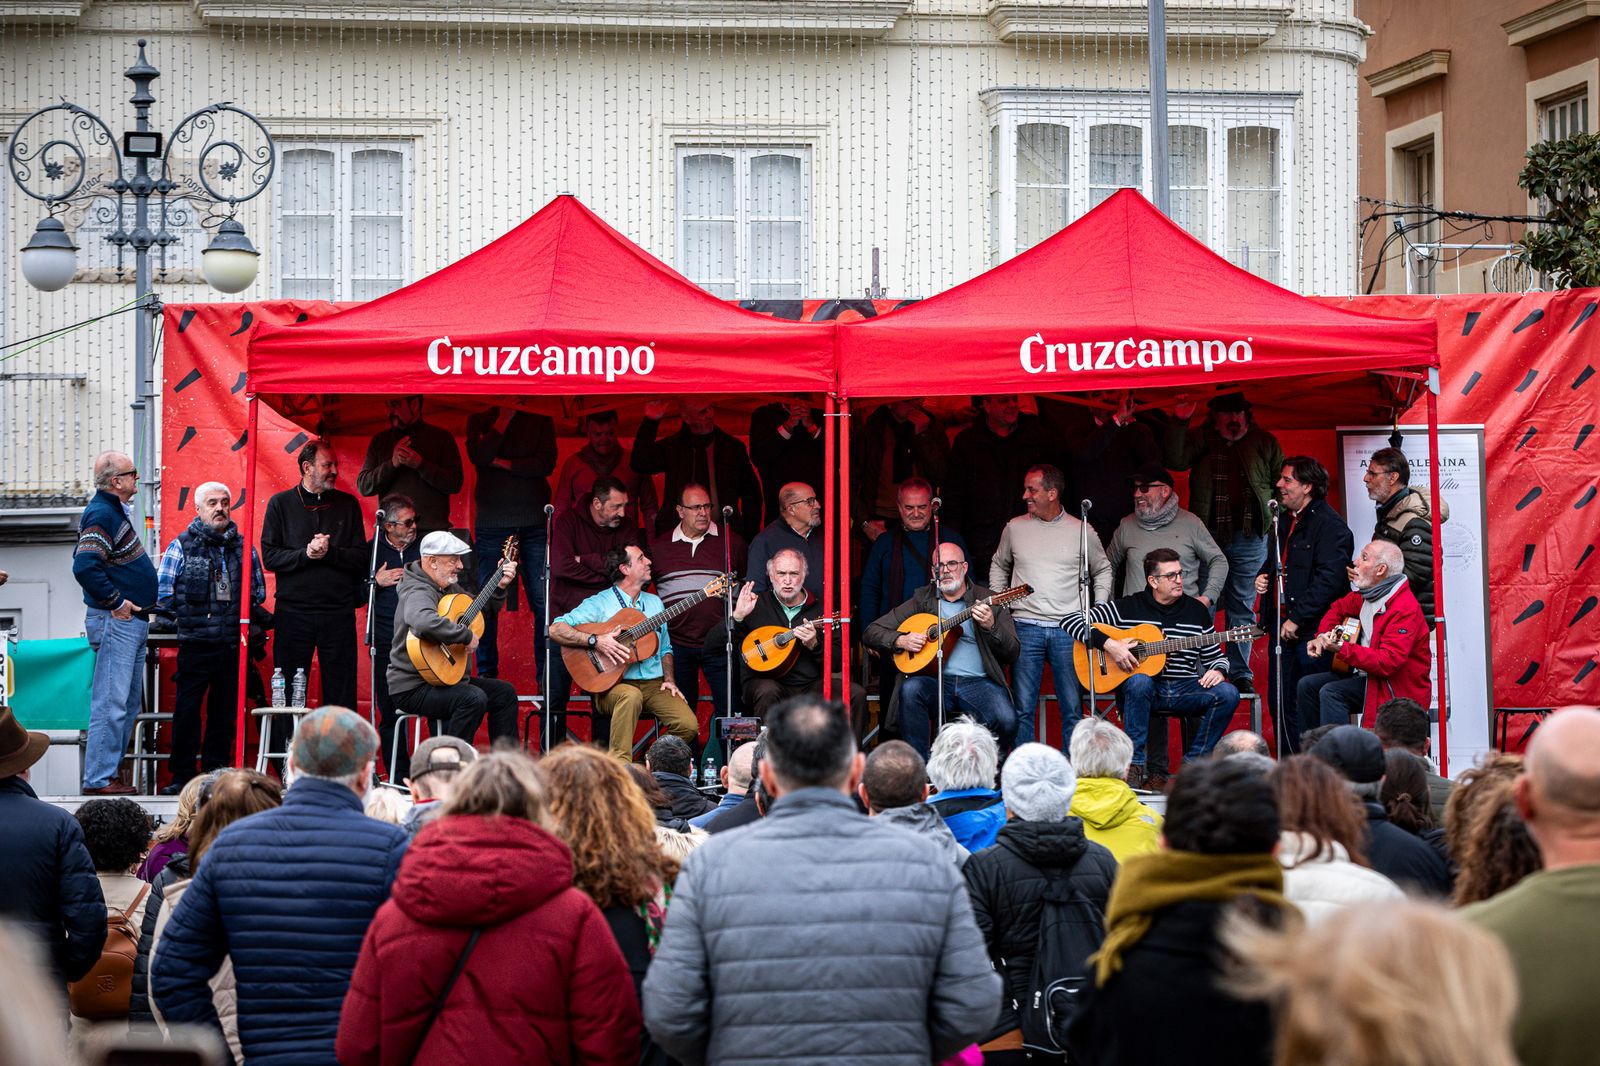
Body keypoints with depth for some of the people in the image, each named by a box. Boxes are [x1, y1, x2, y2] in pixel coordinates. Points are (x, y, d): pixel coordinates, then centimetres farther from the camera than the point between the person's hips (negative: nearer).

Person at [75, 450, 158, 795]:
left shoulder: (114, 510, 15)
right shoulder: (101, 514, -16)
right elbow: (84, 566, -28)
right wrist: (115, 602, -19)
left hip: (131, 622, 11)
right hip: (115, 622, -11)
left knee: (128, 704, 14)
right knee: (111, 703, -10)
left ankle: (109, 773, 19)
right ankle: (98, 779, -8)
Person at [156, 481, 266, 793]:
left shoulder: (243, 547, 11)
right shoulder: (181, 546, 1)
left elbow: (259, 592, 18)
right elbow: (163, 594, -1)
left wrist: (238, 611, 5)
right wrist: (191, 614, -2)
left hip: (233, 646, 3)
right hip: (196, 646, -3)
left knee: (225, 713, 7)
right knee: (186, 711, -3)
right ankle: (181, 776, 4)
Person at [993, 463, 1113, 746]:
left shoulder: (1081, 531, 3)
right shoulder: (1015, 527, 8)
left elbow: (1103, 570, 18)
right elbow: (999, 565, 24)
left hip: (1068, 629, -1)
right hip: (1025, 627, 1)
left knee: (1073, 709, -1)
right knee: (1022, 709, -3)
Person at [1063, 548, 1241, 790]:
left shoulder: (1197, 611, 11)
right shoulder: (1127, 608, 1)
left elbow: (1215, 655, 18)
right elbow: (1070, 621, -4)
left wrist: (1218, 671, -7)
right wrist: (1108, 644, -16)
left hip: (1185, 689, 3)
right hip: (1142, 689, -3)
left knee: (1228, 693, -23)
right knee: (1140, 681, -39)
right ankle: (1134, 765, -29)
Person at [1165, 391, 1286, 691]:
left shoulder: (1264, 443, 9)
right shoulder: (1200, 441, 7)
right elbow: (1175, 461, -9)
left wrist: (1275, 514, 1)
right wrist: (1179, 422, -18)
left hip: (1249, 538, 1)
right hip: (1207, 533, -1)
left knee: (1242, 608, 6)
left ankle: (1240, 673, 11)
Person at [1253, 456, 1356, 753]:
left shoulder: (1329, 523, -12)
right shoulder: (1285, 521, 17)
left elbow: (1329, 579, -21)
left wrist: (1297, 618, -21)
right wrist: (1262, 575, 11)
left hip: (1312, 630, -9)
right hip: (1282, 625, 9)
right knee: (1281, 703, 10)